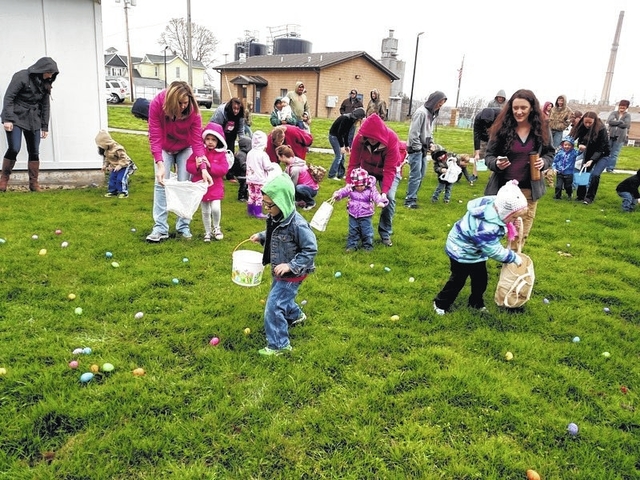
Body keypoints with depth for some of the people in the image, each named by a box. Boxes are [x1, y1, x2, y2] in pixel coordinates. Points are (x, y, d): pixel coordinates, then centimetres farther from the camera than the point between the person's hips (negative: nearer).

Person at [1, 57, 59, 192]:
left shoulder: (45, 83, 8)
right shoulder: (21, 77, -11)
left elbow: (46, 105, 11)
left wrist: (45, 126, 9)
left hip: (33, 120, 6)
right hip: (16, 118, -6)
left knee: (34, 152, 2)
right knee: (14, 149, -16)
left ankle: (34, 183, 10)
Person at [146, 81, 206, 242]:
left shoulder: (193, 110, -28)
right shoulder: (157, 104, -30)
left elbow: (197, 139, -25)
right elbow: (155, 136, -28)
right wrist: (160, 164, -38)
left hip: (185, 149, 0)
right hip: (164, 148, 0)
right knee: (161, 183, -8)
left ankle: (183, 226, 5)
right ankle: (160, 228, -7)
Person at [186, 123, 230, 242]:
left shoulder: (221, 153, -3)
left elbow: (224, 169, -14)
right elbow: (189, 165, -4)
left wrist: (210, 165, -24)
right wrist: (196, 166, -25)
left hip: (215, 186, -1)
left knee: (215, 208, -15)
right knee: (205, 212, 11)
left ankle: (216, 228, 15)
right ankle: (208, 232, 29)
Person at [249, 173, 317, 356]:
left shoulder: (297, 224, -31)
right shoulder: (275, 217, -6)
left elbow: (311, 249, -25)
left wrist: (290, 265, -29)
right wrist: (261, 236, 0)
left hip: (291, 274, -9)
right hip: (278, 271, 9)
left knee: (273, 306, -8)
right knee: (280, 297, 30)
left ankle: (279, 344, 8)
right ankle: (296, 315, 60)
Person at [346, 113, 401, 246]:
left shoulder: (391, 139, -34)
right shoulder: (359, 138, -28)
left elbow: (389, 170, -32)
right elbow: (353, 163, -23)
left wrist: (384, 191, -40)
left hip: (389, 169, -2)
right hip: (367, 170, 2)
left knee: (389, 197, -19)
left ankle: (385, 233, -3)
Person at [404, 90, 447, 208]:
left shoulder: (432, 113, 11)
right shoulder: (421, 112, -17)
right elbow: (413, 133, -19)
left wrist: (430, 144, 7)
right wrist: (418, 148, -15)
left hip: (423, 149, 9)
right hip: (415, 149, -9)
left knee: (421, 174, 14)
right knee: (415, 175, -8)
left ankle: (413, 195, 24)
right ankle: (409, 200, -1)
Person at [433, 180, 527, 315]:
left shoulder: (493, 203, -20)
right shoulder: (486, 228, -43)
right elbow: (495, 251, -30)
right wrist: (515, 258, -17)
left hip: (475, 250, 9)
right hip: (461, 252, -9)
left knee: (481, 279, 16)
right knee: (458, 280, 7)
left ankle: (477, 303, 36)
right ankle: (441, 303, 26)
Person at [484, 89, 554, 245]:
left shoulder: (542, 130, 0)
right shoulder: (502, 128, -6)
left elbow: (550, 153, 13)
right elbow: (488, 155, 0)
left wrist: (544, 162, -10)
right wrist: (496, 163, -23)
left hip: (529, 190, 2)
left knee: (521, 235, 11)